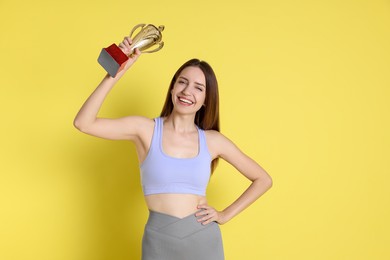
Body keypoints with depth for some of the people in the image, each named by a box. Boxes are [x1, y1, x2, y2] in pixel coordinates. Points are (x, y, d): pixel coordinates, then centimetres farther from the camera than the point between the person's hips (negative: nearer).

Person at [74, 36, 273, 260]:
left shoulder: (212, 140, 0)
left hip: (204, 240, 1)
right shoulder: (145, 129, -4)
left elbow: (263, 179, 9)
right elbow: (84, 123, -17)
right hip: (159, 242, -1)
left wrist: (225, 215, 1)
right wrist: (116, 73, -22)